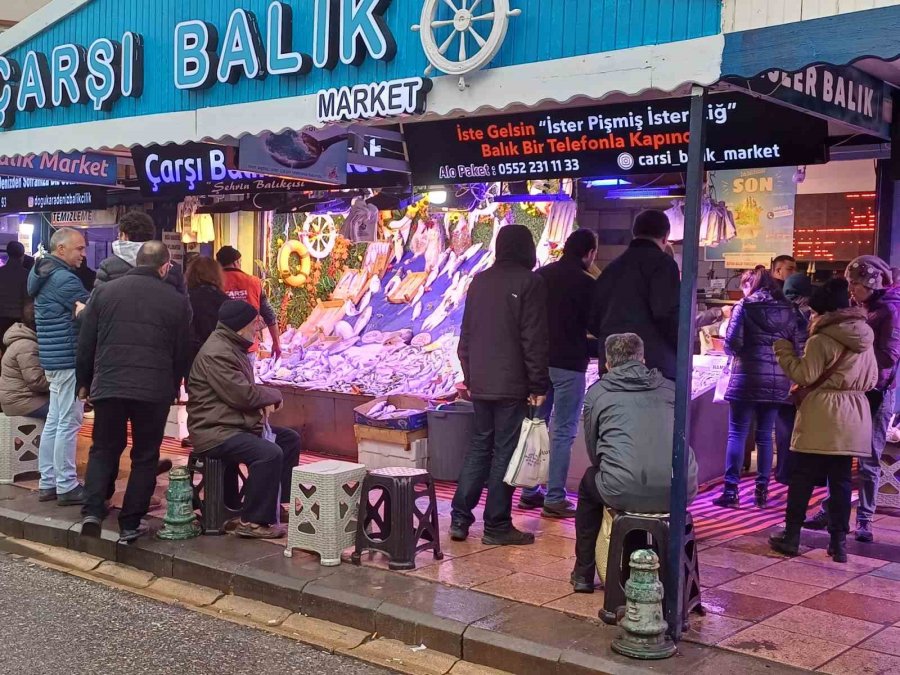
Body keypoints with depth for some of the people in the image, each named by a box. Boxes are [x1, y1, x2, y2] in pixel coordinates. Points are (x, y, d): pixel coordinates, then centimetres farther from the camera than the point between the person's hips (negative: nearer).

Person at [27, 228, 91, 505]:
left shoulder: (44, 274, 15)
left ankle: (48, 482, 20)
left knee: (54, 421, 14)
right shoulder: (64, 279, -17)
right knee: (69, 423, -5)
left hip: (54, 358, 10)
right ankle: (66, 487, 0)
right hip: (68, 359, -10)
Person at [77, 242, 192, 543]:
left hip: (108, 385, 2)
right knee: (145, 456, 10)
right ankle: (130, 524, 11)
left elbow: (86, 343, 7)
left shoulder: (104, 292, 4)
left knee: (104, 450, 16)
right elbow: (183, 352, 7)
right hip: (154, 390, -1)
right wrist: (173, 388, 22)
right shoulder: (176, 300, 0)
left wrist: (84, 382, 18)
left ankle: (92, 511, 0)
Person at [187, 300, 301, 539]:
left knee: (290, 439, 13)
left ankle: (278, 502, 18)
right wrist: (274, 396, -6)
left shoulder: (234, 347, 17)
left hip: (237, 424, 11)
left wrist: (264, 402, 1)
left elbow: (246, 389, 25)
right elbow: (241, 394, -24)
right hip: (214, 432, -11)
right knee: (269, 453, -29)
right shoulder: (216, 353, -19)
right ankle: (253, 521, -21)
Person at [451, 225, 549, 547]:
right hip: (512, 385, -6)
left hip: (480, 384, 6)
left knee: (480, 444, 15)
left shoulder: (480, 281, 11)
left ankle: (460, 518, 13)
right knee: (505, 451, 0)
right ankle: (497, 526, 5)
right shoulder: (529, 282, -8)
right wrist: (539, 386, -8)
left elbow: (466, 335, 14)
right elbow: (535, 340, -13)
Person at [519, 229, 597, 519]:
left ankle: (530, 492, 19)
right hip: (568, 364, -6)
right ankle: (555, 499, 0)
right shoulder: (585, 283, -11)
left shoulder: (540, 275, 7)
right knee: (563, 432, 0)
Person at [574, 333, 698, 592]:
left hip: (622, 493, -2)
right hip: (679, 493, 2)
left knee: (589, 481, 32)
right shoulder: (669, 388, 16)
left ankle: (584, 574, 36)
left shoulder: (597, 392, 11)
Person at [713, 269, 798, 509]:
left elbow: (731, 343, -8)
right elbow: (795, 345, 8)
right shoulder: (787, 310, 10)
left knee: (737, 434, 0)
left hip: (748, 377, -4)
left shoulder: (744, 306, -1)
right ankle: (762, 491, 11)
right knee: (765, 435, 10)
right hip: (778, 379, 4)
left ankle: (731, 491, -3)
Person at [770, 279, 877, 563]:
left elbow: (805, 377, -12)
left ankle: (791, 536, 9)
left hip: (822, 419, -6)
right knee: (841, 481, 9)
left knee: (802, 478, 3)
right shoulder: (866, 340, 9)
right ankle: (839, 542, 9)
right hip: (852, 420, 6)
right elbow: (872, 380, 14)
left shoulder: (821, 340, -12)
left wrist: (785, 352, -2)